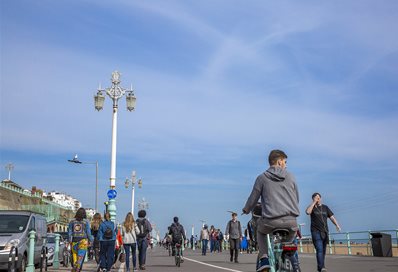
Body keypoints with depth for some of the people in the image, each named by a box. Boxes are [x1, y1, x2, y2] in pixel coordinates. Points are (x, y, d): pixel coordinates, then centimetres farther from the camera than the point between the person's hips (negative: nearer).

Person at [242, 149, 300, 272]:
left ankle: (264, 258, 11)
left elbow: (253, 199, 10)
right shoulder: (290, 177, 11)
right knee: (293, 230, 35)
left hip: (271, 221, -1)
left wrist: (246, 210, 31)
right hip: (291, 220, 2)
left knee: (260, 230, 29)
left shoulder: (262, 178, 5)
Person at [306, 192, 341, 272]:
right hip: (316, 232, -5)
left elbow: (331, 217, 7)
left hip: (325, 232, 5)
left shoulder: (325, 207, 14)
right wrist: (314, 202, -14)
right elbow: (307, 212, -20)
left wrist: (337, 225, -9)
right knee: (319, 249, -17)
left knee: (323, 250, 8)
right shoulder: (312, 207, 2)